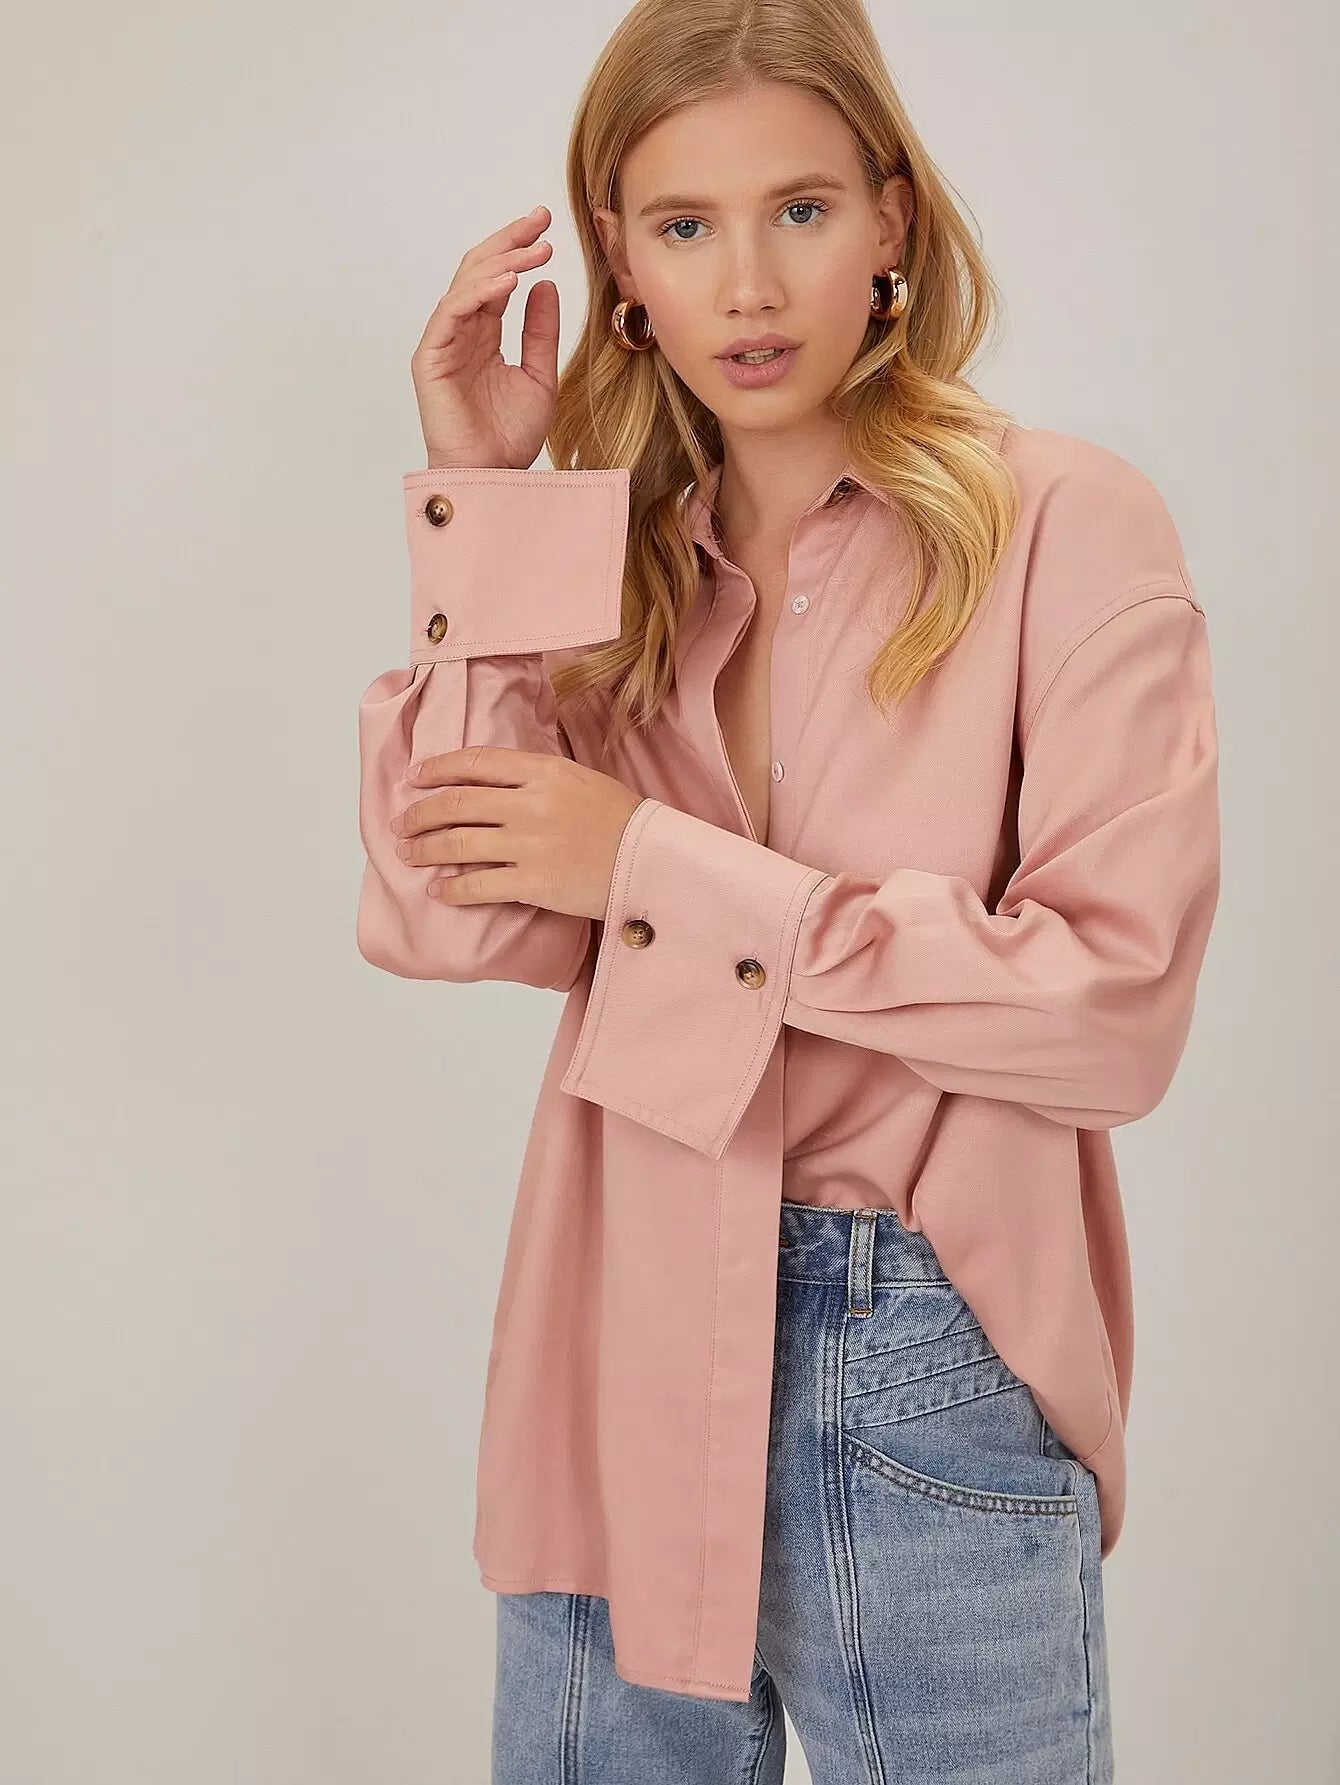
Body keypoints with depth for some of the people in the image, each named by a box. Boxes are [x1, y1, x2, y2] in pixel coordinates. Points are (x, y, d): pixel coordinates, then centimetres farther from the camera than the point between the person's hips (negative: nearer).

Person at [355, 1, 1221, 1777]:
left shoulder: (1065, 525, -7)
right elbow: (443, 919, -9)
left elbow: (1119, 1000, -15)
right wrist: (479, 495, -8)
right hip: (622, 1372, 4)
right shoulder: (604, 553, 5)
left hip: (928, 1392, -3)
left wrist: (657, 865, -15)